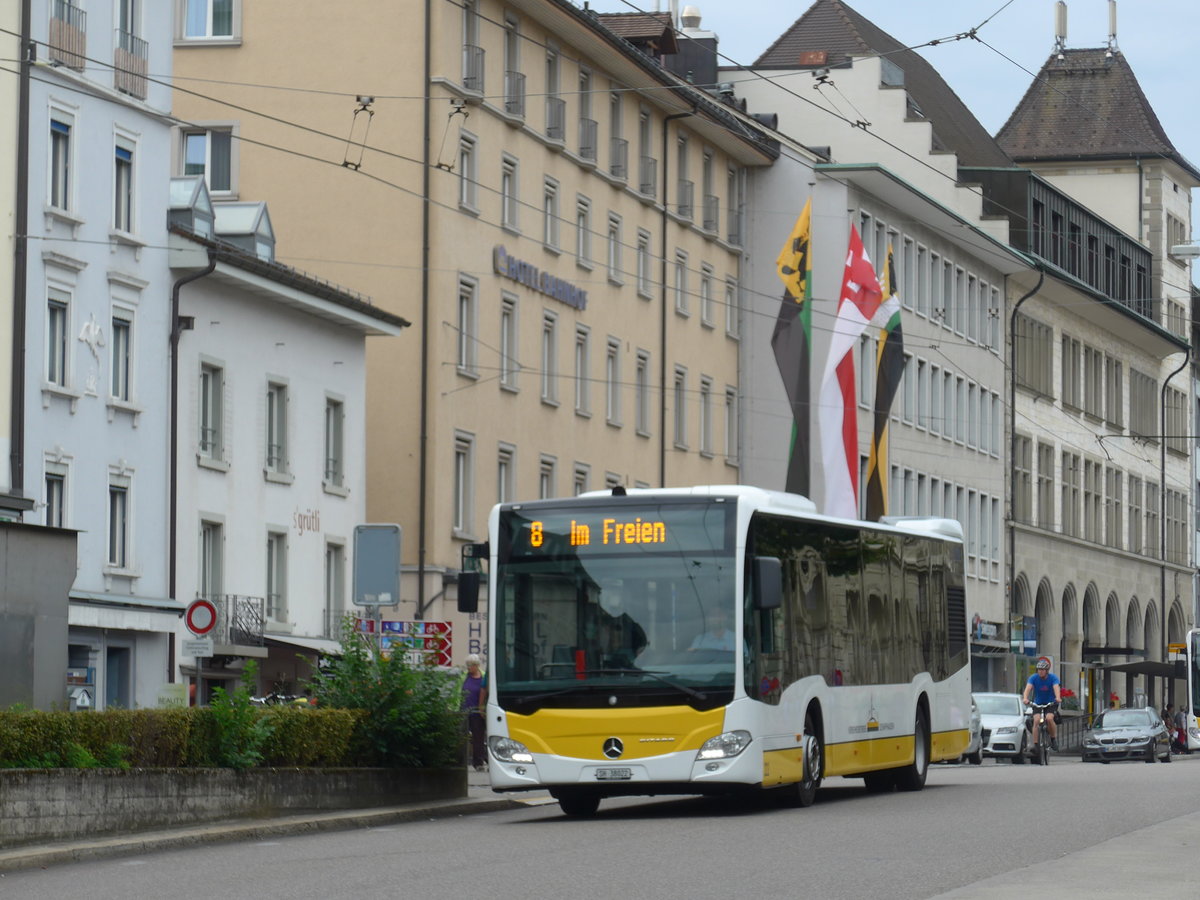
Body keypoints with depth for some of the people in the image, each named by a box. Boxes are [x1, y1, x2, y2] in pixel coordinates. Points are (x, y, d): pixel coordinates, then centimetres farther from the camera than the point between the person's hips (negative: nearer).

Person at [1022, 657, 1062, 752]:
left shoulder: (1053, 677, -13)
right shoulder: (1033, 678, -10)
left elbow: (1056, 687, -30)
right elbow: (1028, 688, -25)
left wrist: (1058, 698, -51)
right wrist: (1025, 698, -46)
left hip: (1051, 703, -1)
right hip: (1038, 704, 1)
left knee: (1049, 718, -28)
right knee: (1036, 720, -22)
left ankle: (1054, 739, -5)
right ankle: (1035, 744, -20)